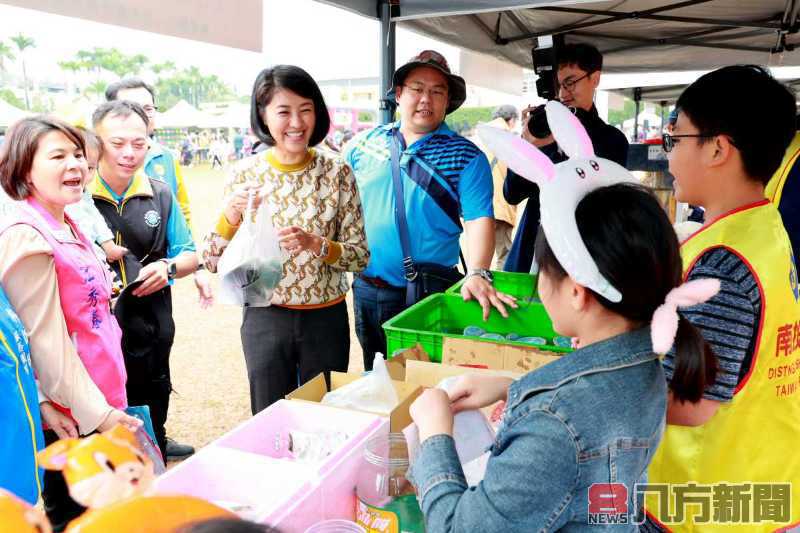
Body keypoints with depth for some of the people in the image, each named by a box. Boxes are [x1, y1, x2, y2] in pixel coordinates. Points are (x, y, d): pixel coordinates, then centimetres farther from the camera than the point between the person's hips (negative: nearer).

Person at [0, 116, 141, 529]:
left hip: (101, 405, 8)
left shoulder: (69, 227, 10)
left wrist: (106, 405, 14)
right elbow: (45, 339, -20)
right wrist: (97, 412, -17)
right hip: (73, 419, -8)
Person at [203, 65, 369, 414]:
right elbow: (213, 262, -1)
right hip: (265, 318, 0)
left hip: (326, 319, 0)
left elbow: (360, 256, -4)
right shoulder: (245, 174, -5)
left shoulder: (337, 172, -6)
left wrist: (317, 244, -22)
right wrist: (230, 216, -19)